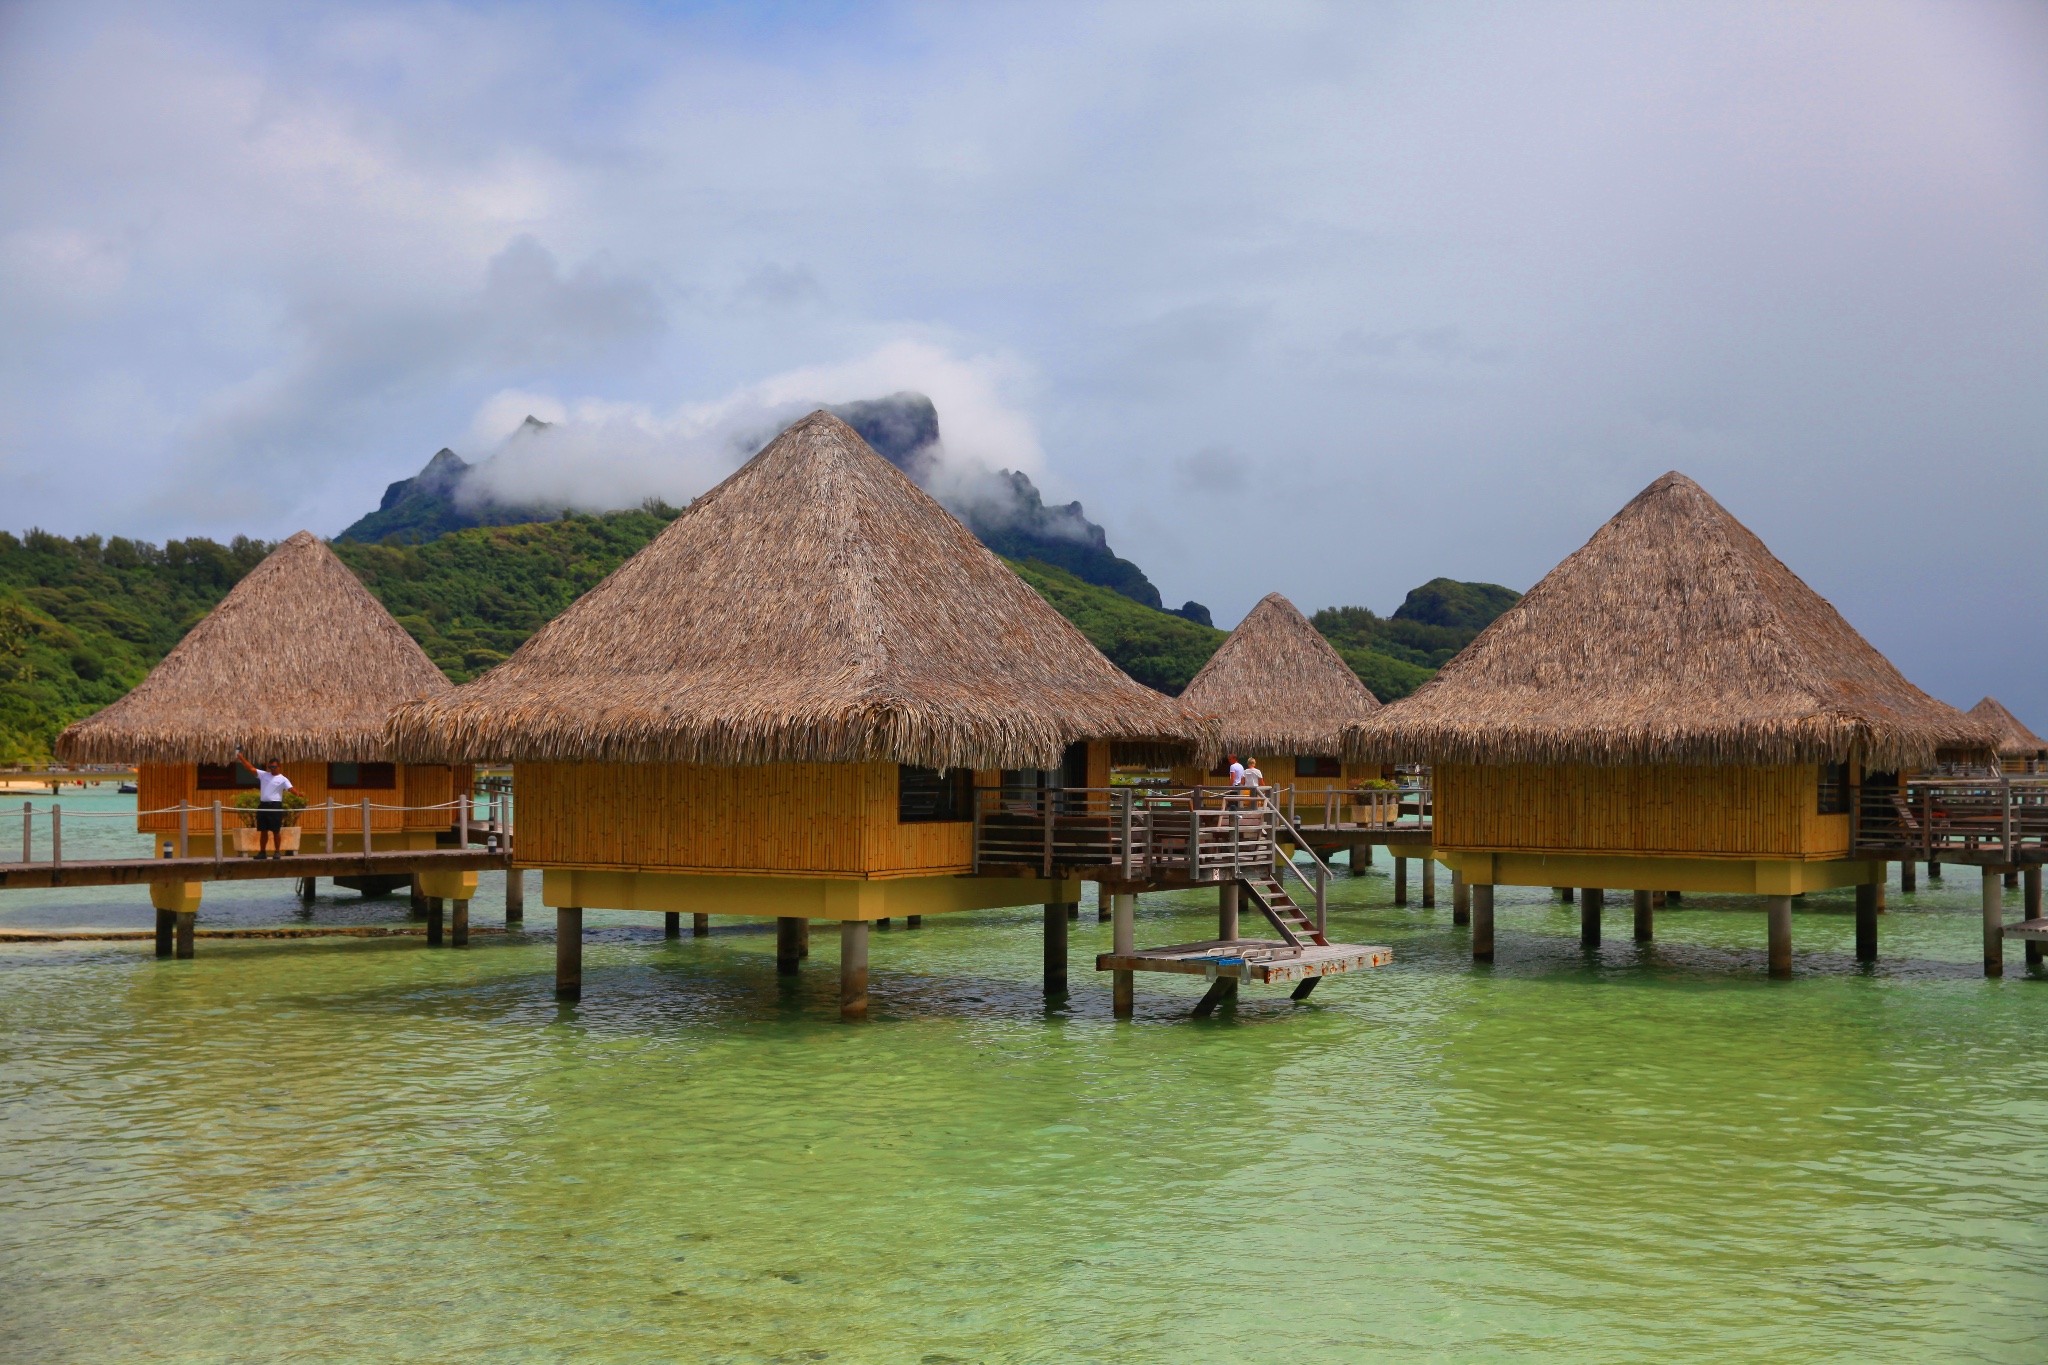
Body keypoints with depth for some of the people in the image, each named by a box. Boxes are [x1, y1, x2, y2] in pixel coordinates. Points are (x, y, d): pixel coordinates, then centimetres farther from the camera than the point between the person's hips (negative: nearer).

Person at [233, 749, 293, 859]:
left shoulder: (283, 779, -2)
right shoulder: (264, 775, 12)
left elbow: (290, 788, -16)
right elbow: (251, 768, 11)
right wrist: (240, 757, 5)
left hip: (275, 806, -5)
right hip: (263, 805, 5)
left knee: (276, 831, -2)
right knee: (263, 831, 8)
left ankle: (278, 852, 6)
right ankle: (262, 852, 14)